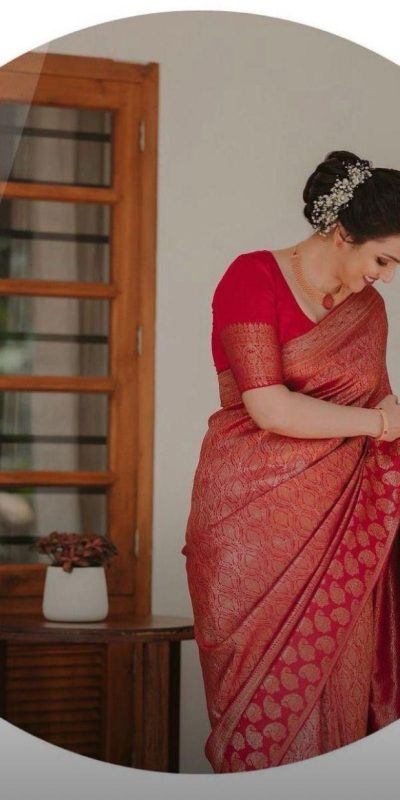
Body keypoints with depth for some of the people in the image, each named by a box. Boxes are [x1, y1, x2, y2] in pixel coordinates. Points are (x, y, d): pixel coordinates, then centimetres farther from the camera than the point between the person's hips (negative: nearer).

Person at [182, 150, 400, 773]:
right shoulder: (253, 278, -7)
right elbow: (268, 407, -16)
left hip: (340, 527, 5)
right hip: (254, 520, -5)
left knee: (338, 688, 3)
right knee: (267, 696, -1)